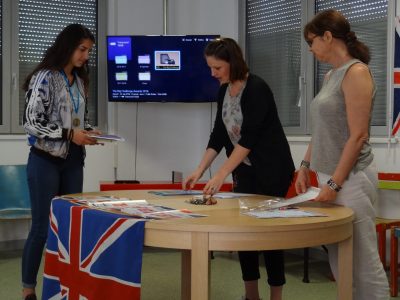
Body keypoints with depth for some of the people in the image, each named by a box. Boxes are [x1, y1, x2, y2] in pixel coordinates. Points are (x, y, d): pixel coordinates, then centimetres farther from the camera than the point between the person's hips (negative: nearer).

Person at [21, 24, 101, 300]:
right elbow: (31, 123, -16)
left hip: (73, 161, 7)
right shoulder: (44, 78, -12)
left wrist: (89, 131, -1)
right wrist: (69, 134, -20)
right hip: (46, 160, -7)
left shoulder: (80, 80, 11)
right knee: (42, 226, -1)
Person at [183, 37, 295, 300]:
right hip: (246, 169, 8)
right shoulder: (224, 91, 4)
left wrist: (221, 175, -28)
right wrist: (200, 170, -1)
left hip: (272, 170, -8)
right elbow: (219, 135, 7)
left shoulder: (257, 88, -21)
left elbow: (249, 138, -26)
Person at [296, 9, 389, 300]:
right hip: (331, 176, 9)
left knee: (363, 261, -3)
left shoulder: (356, 72, -12)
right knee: (340, 262, 13)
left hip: (350, 178, -9)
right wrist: (305, 166, 14)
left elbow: (358, 136, -17)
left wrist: (335, 183, -17)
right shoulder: (332, 75, 14)